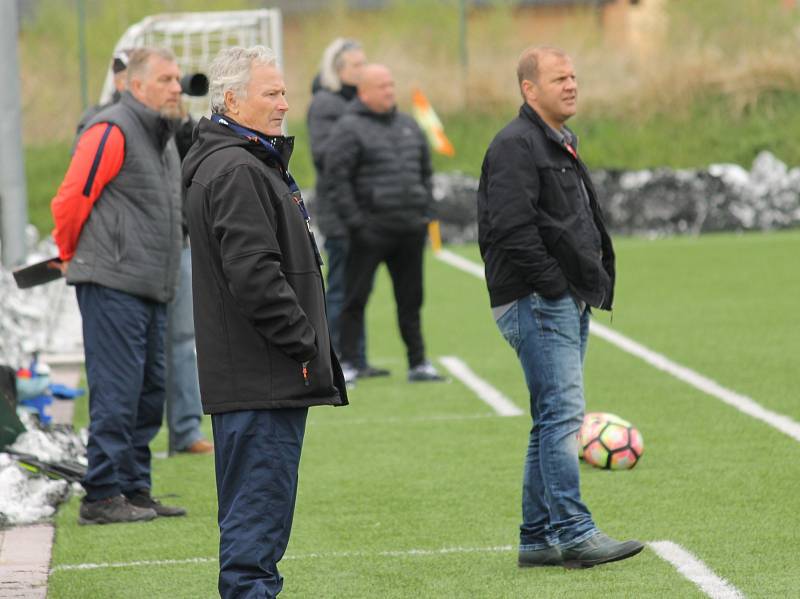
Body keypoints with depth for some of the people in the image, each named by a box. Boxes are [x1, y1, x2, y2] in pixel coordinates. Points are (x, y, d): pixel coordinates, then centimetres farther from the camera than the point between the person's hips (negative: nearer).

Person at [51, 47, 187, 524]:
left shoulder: (163, 137, 19)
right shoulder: (112, 132, -11)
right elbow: (72, 199, -12)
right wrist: (74, 257, 4)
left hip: (152, 288, 9)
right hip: (113, 286, -9)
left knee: (150, 390, 10)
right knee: (117, 391, -10)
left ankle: (135, 489, 17)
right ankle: (103, 496, -7)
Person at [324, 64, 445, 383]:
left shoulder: (408, 126, 16)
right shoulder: (349, 128, -5)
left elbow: (425, 171, 23)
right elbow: (336, 177, -11)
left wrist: (425, 210, 12)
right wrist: (355, 222, -15)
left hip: (410, 229, 6)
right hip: (372, 231, -6)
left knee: (411, 299, 10)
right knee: (355, 298, -3)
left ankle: (418, 363, 16)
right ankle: (347, 363, 2)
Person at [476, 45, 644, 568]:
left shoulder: (561, 146, 22)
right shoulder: (516, 146, -11)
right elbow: (512, 229, -21)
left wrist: (596, 283, 14)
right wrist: (554, 285, -19)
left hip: (570, 304, 10)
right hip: (538, 304, -10)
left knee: (554, 420, 11)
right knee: (563, 414, -15)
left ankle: (538, 538, 14)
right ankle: (574, 533, -18)